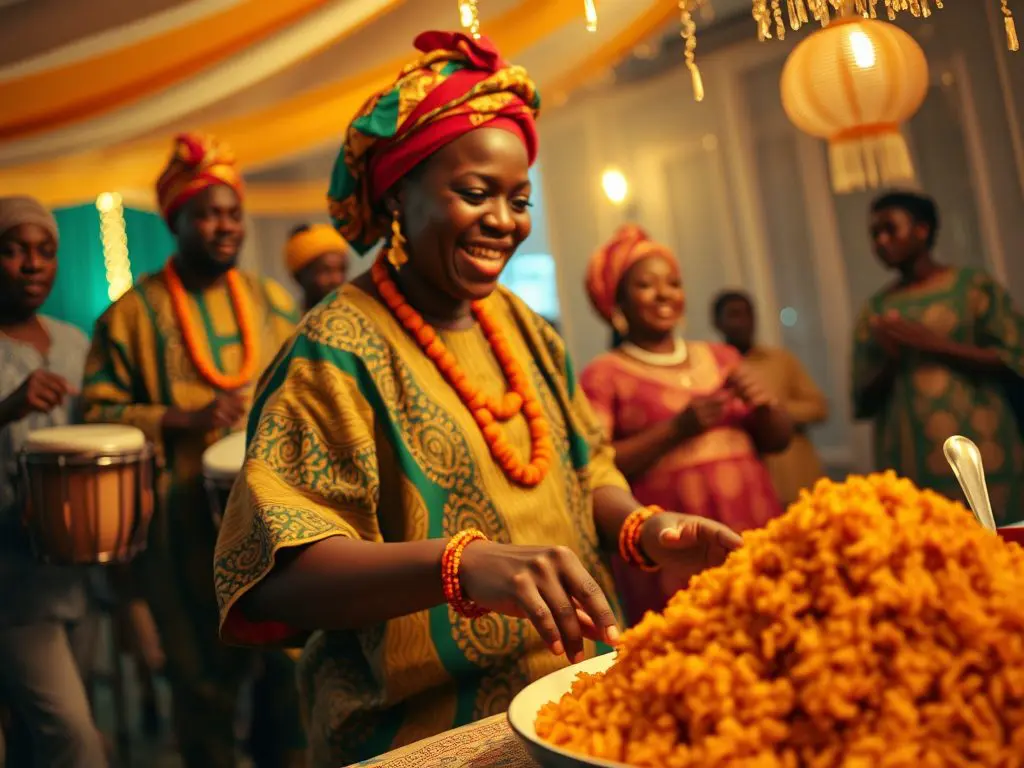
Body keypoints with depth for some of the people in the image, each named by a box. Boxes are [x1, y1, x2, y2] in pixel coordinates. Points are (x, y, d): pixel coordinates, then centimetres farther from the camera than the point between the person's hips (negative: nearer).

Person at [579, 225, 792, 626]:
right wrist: (676, 429, -16)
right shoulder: (603, 376, -1)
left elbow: (778, 440, 18)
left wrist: (762, 405, -3)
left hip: (755, 533, 5)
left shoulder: (721, 357, 14)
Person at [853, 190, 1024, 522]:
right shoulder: (874, 311, 11)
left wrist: (934, 344, -12)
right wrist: (890, 361, -9)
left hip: (980, 456, -2)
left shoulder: (974, 286, 4)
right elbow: (863, 401, 10)